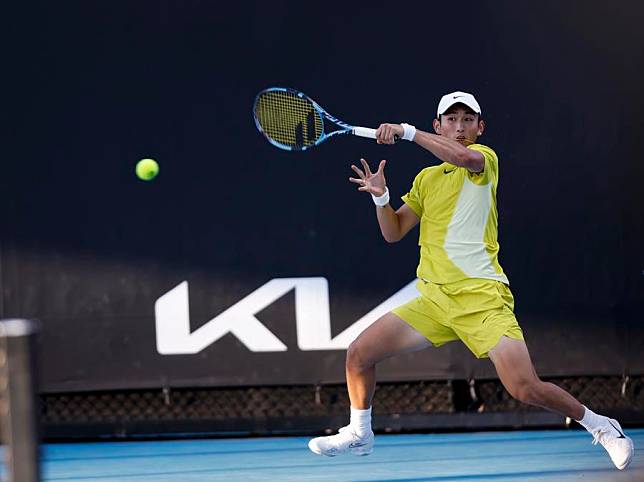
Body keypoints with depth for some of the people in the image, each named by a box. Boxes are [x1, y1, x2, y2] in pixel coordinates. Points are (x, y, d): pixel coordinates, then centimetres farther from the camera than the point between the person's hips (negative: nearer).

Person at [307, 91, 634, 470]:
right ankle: (359, 434, 17)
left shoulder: (485, 158, 1)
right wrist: (381, 196, 0)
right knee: (359, 353, -5)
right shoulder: (426, 179, 20)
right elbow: (394, 232, 18)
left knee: (526, 389, -17)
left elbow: (463, 156, -25)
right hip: (434, 300, 6)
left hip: (483, 297, -6)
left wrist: (407, 132, -20)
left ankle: (600, 426, 6)